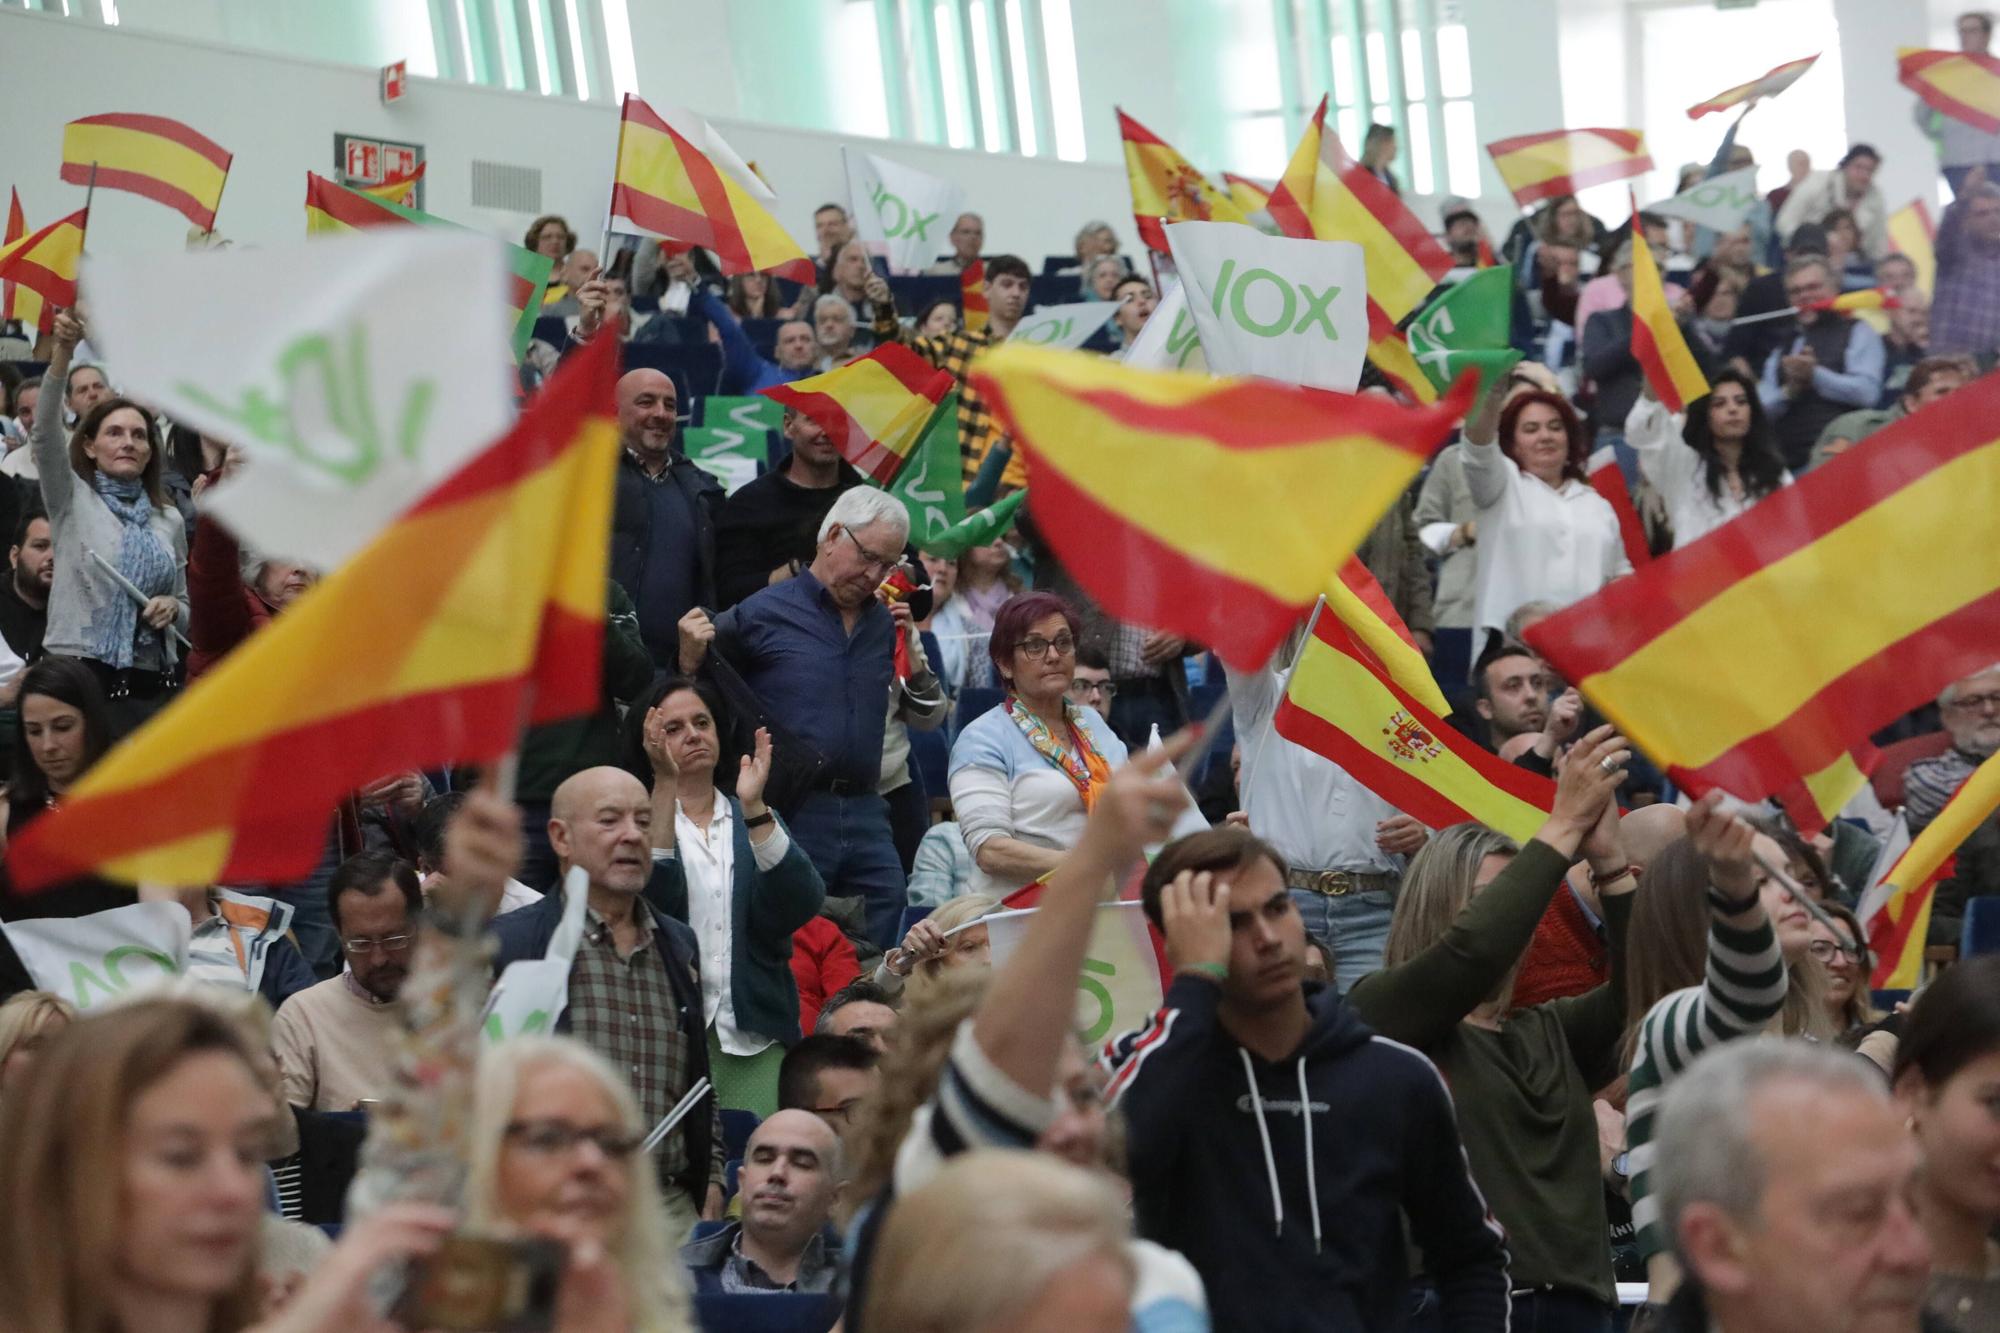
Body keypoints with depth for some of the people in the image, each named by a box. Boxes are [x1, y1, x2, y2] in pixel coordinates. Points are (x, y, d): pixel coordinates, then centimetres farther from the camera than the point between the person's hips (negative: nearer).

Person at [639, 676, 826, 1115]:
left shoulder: (755, 819, 15)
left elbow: (801, 906, -5)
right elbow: (651, 894, -15)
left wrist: (753, 807, -15)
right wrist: (664, 783, -22)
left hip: (755, 1037, 2)